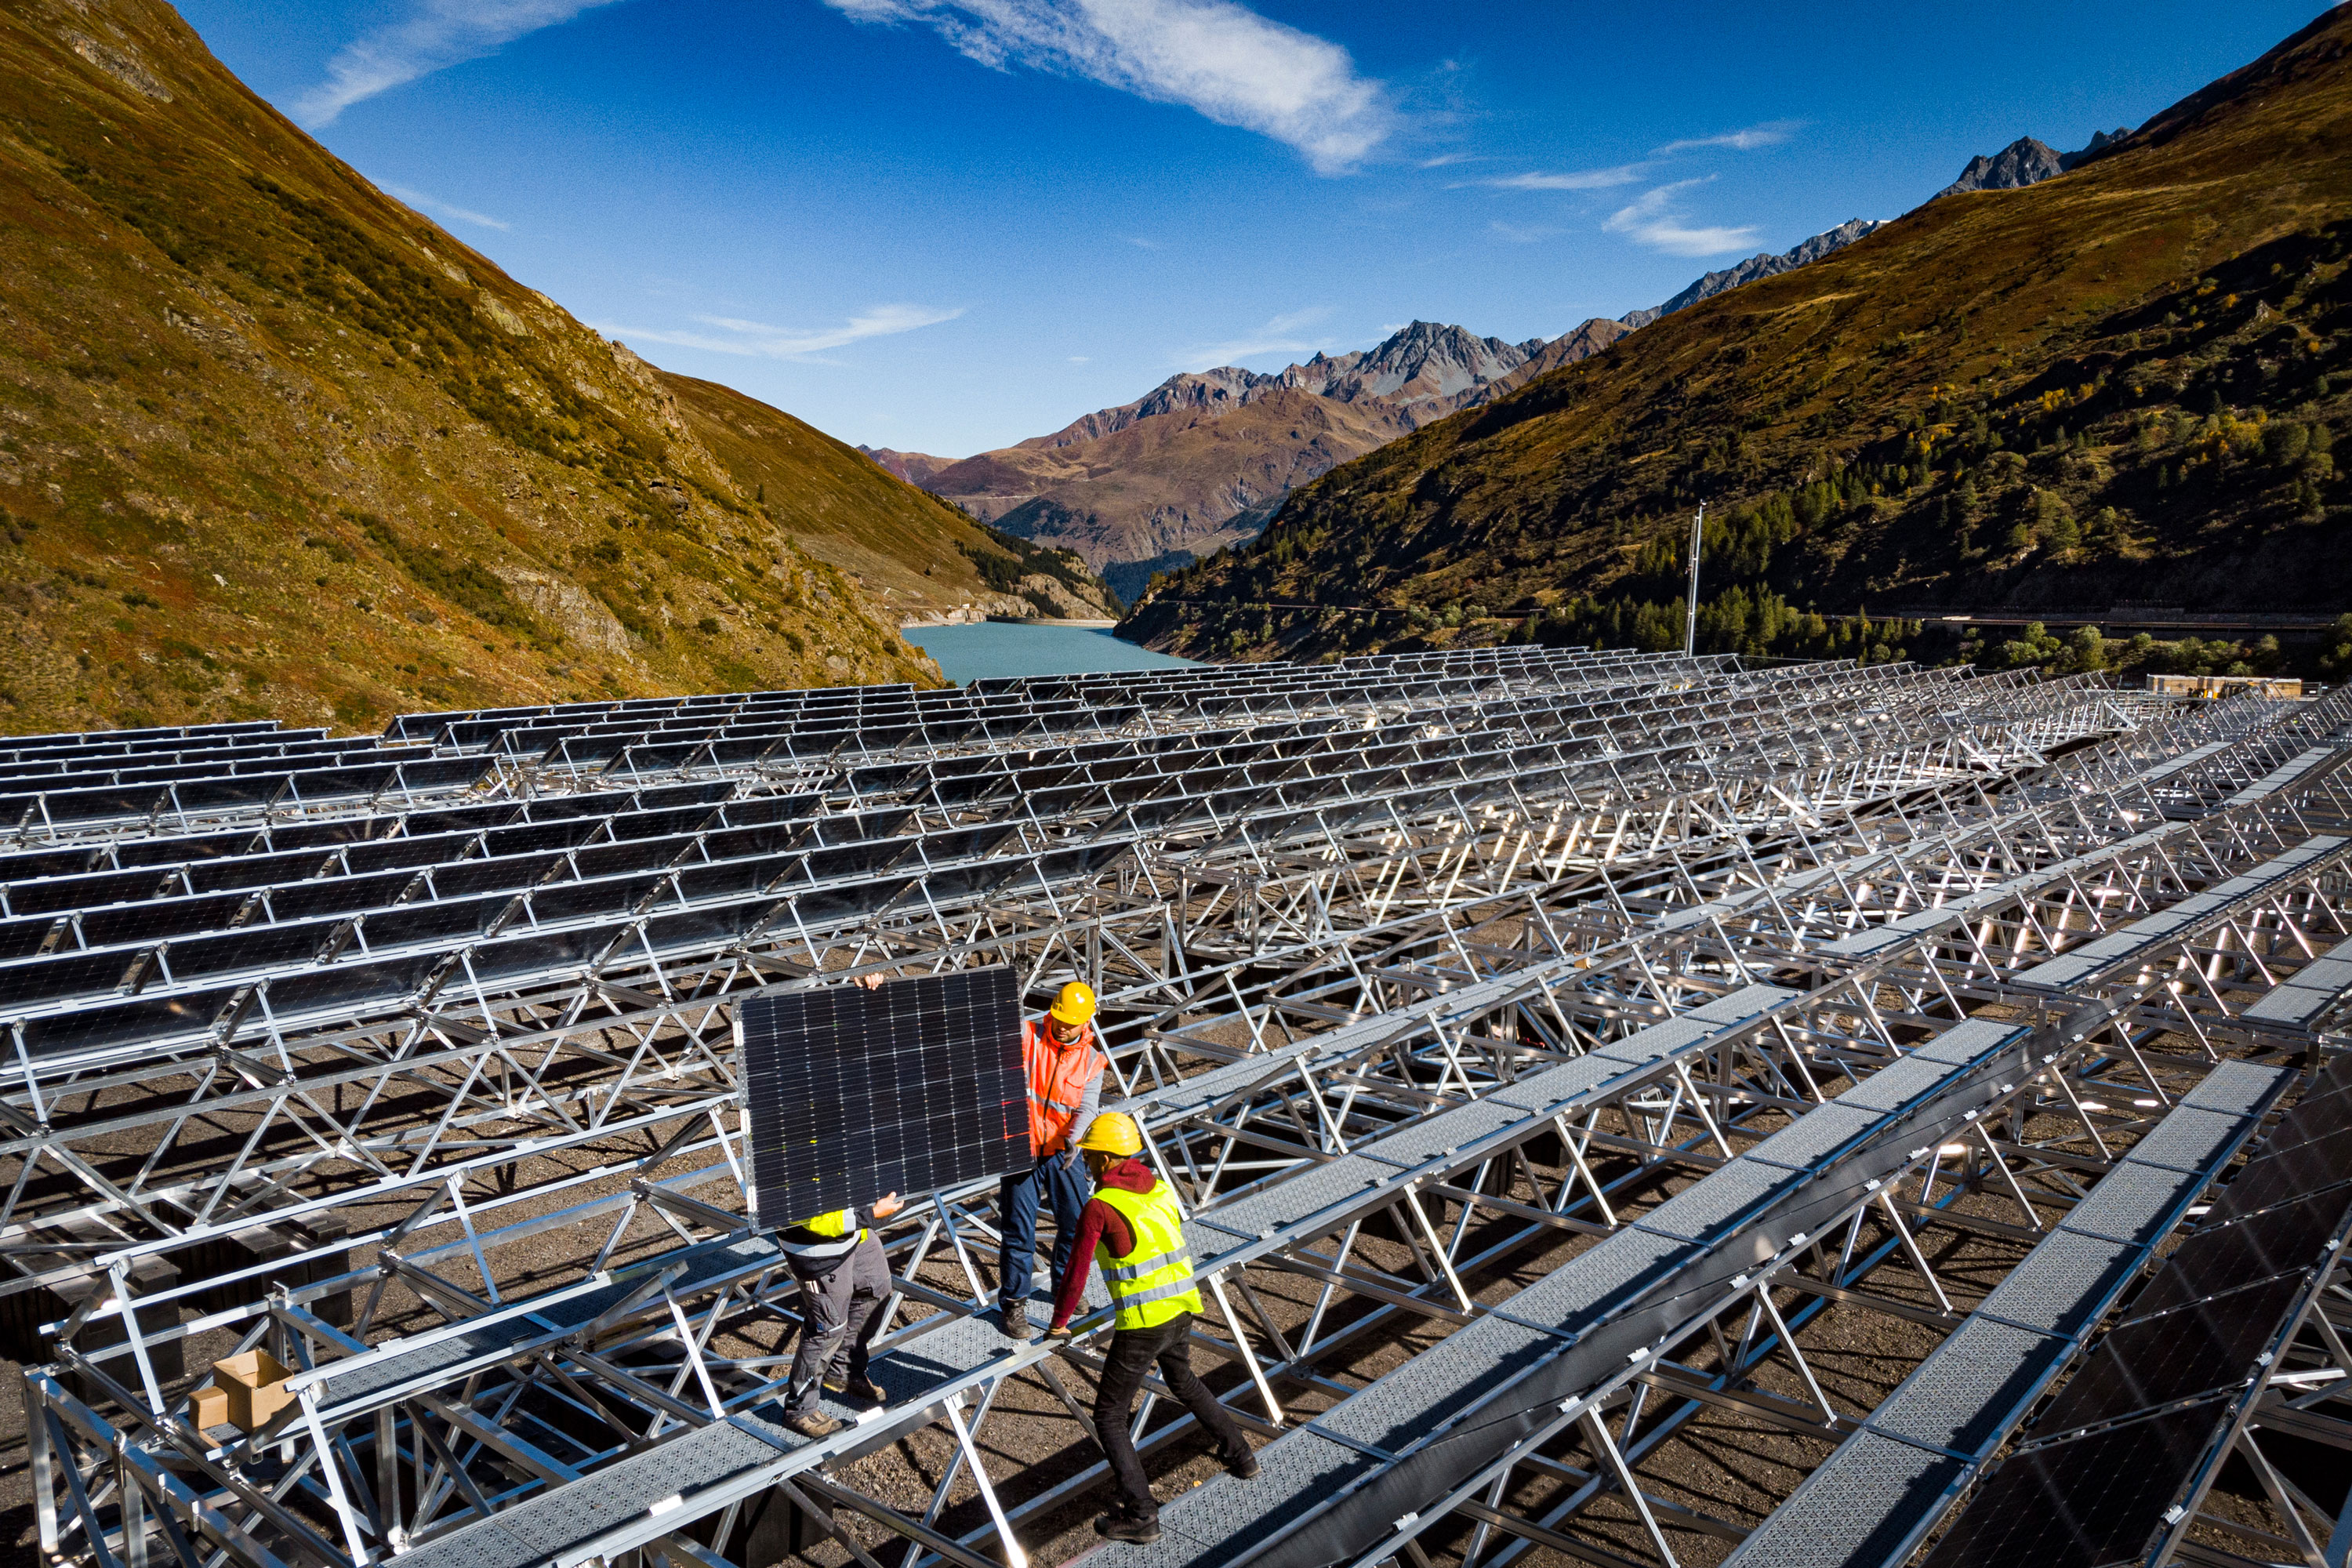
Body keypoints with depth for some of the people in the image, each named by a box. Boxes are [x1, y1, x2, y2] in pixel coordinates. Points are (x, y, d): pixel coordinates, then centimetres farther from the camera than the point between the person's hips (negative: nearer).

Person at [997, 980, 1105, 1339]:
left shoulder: (1091, 1062, -1)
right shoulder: (1026, 1037, -8)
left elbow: (1087, 1108, -11)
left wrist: (1074, 1139, -29)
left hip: (1061, 1153, 3)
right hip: (1021, 1150, -3)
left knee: (1078, 1222, 10)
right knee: (1019, 1230, 1)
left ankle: (1066, 1286, 35)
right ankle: (1013, 1304, 17)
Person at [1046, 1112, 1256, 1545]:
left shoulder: (1099, 1206, -14)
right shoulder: (1161, 1189, 7)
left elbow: (1077, 1272, -10)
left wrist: (1059, 1322, 6)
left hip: (1142, 1326, -8)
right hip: (1181, 1312, 8)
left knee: (1109, 1417, 6)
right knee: (1183, 1382, 34)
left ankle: (1141, 1515, 3)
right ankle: (1240, 1455, 44)